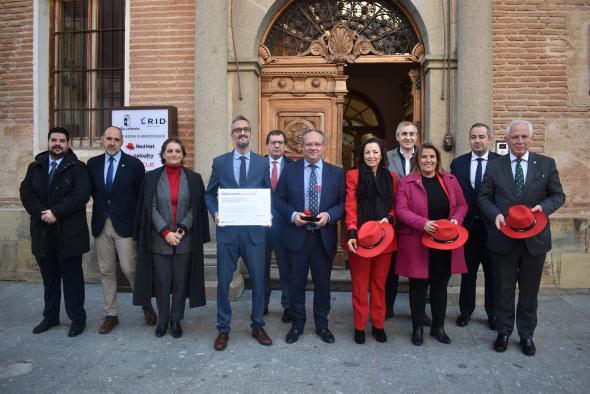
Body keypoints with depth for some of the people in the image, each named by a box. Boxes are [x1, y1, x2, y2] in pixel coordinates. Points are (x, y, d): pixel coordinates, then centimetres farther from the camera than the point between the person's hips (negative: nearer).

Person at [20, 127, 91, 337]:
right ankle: (50, 316, 29)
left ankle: (77, 318, 17)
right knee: (49, 278, 15)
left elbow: (80, 195, -15)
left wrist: (55, 213, -19)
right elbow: (25, 193, 1)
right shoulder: (35, 167, 11)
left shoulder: (78, 168, -3)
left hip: (69, 233, -4)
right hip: (43, 232, 4)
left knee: (72, 278, 5)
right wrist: (42, 213, -14)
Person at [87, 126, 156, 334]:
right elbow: (93, 191, 17)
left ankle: (146, 305, 20)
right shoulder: (93, 163, 6)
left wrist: (140, 223, -2)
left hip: (125, 225, -4)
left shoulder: (134, 164, -5)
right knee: (106, 271, 9)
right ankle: (111, 315, 21)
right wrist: (102, 205, 8)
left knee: (130, 270, -3)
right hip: (101, 225, 4)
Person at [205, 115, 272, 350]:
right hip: (227, 229, 0)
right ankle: (223, 329, 23)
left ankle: (257, 326, 26)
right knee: (223, 281, 7)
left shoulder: (262, 163, 6)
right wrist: (215, 213, -7)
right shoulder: (220, 162, 6)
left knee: (258, 279, 8)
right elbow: (209, 194, 10)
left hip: (255, 230, 0)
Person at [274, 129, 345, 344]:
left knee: (323, 283, 12)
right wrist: (293, 215, -14)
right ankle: (297, 324, 28)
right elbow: (278, 199, 3)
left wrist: (329, 215, -16)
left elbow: (343, 203, 1)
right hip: (297, 235, 0)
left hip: (324, 236, 0)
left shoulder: (336, 173, 3)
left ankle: (322, 325, 29)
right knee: (297, 283, 10)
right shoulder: (290, 170, 3)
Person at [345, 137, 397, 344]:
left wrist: (389, 219, -10)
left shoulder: (391, 177, 10)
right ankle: (359, 327, 17)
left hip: (384, 237, 3)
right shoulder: (353, 175, 2)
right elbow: (350, 206, -5)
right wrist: (352, 234, -15)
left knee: (379, 283, 12)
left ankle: (378, 325, 24)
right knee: (360, 284, 4)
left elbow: (394, 206, 12)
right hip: (361, 238, -2)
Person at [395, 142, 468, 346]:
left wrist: (456, 220, -10)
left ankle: (438, 327, 29)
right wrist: (423, 223, -23)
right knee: (418, 286, 6)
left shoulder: (450, 180, 7)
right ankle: (417, 328, 20)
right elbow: (401, 210, -11)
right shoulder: (407, 182, -5)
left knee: (440, 285, 14)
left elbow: (462, 205, 10)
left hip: (446, 242, 4)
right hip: (417, 243, -3)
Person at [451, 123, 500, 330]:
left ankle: (493, 314, 26)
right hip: (467, 225, 1)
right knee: (467, 272, 13)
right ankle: (466, 311, 28)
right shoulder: (458, 163, 2)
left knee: (493, 272, 11)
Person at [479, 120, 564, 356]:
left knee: (529, 290, 13)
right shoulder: (494, 166, 1)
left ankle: (526, 335, 30)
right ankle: (504, 332, 28)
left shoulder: (547, 164, 2)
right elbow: (484, 197, 4)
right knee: (503, 290, 11)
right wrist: (496, 214, -15)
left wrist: (543, 207, -15)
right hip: (503, 239, 0)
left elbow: (558, 195, 5)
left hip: (535, 239, 1)